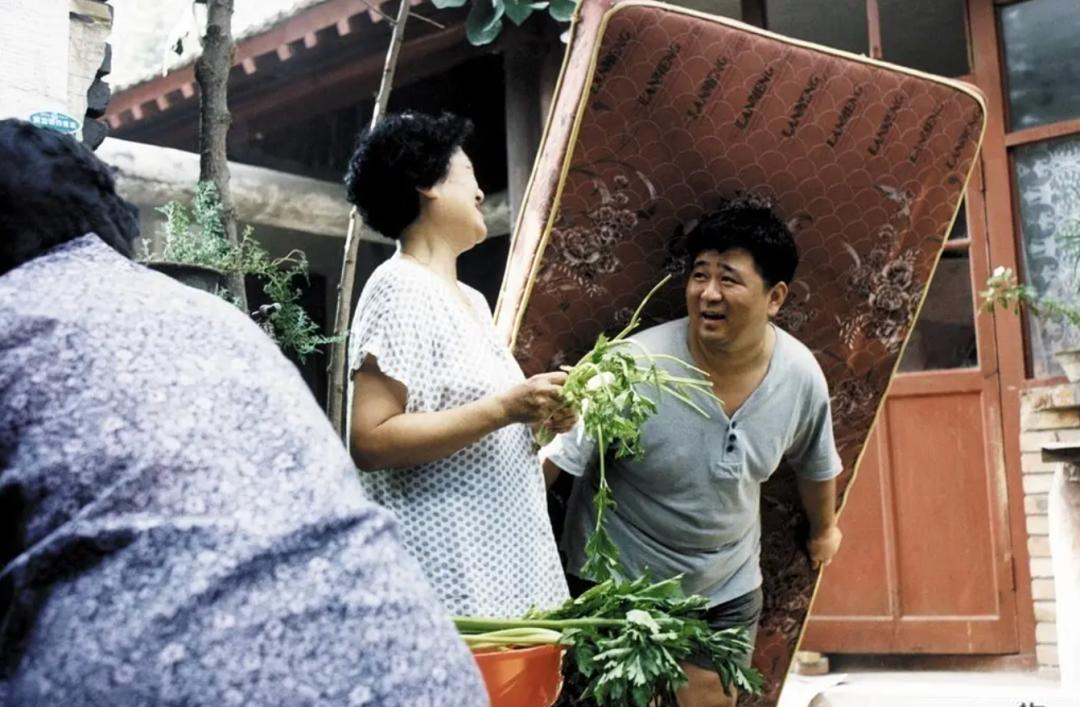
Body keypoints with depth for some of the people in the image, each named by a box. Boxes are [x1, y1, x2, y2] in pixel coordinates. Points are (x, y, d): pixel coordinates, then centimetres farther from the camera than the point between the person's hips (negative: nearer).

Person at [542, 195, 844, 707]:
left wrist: (824, 529, 25)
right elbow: (552, 456, -27)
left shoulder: (801, 375, -12)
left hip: (728, 590, 4)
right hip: (619, 586, -3)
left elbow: (815, 463, 8)